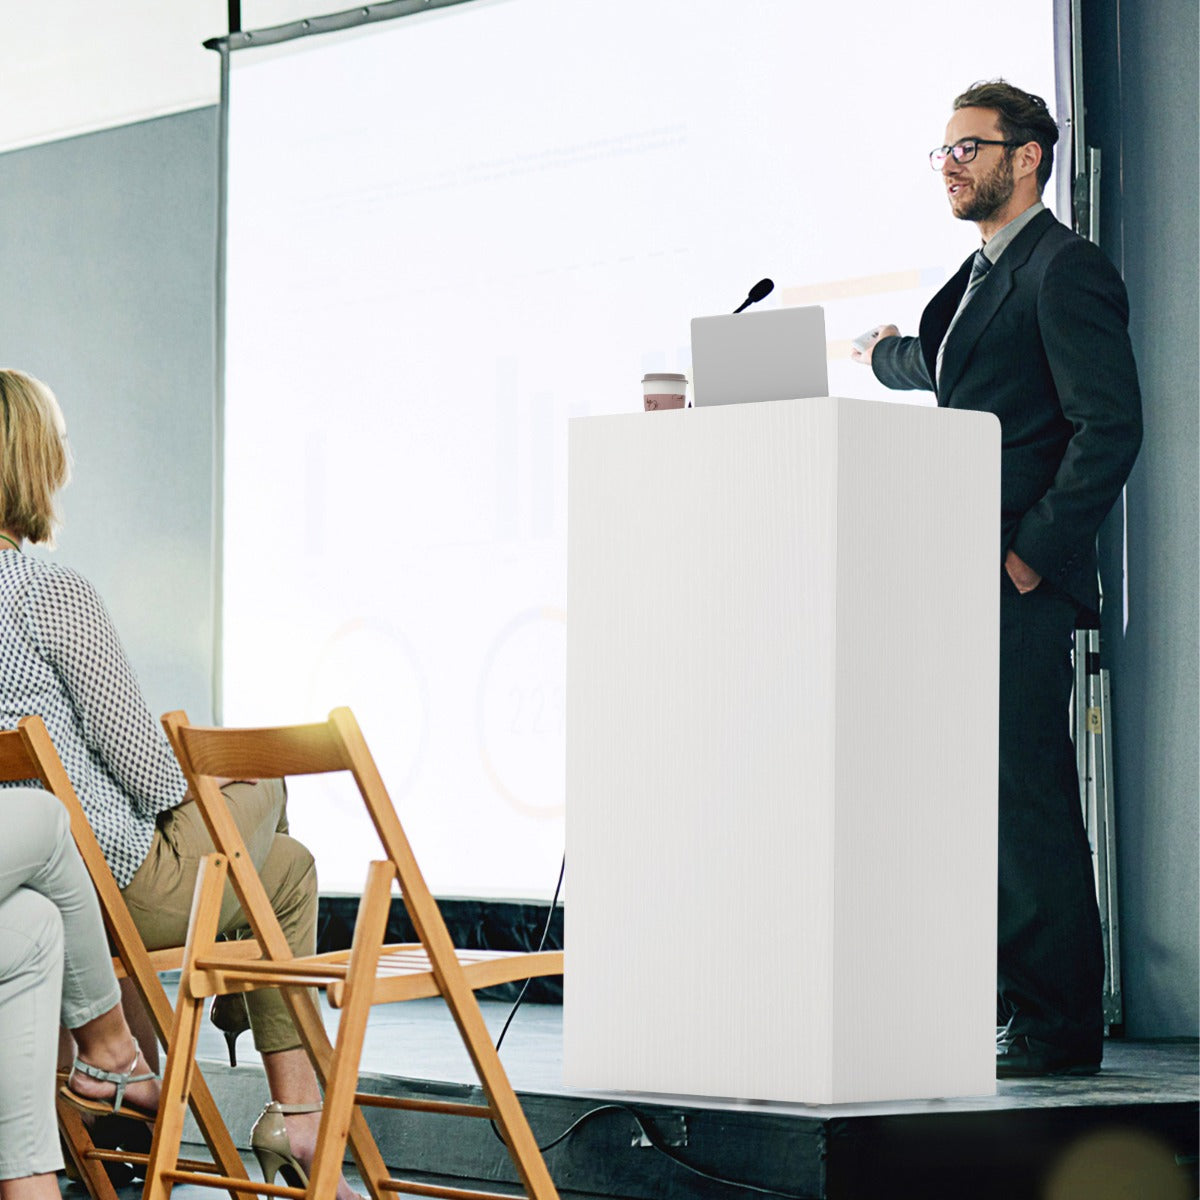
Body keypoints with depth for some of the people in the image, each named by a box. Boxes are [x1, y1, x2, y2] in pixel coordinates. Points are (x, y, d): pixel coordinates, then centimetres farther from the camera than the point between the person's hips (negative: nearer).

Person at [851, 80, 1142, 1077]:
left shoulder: (1066, 271, -8)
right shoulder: (981, 277, 21)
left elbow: (1110, 427, -16)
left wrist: (1033, 554, -19)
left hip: (1024, 584, -9)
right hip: (964, 582, 9)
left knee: (1028, 797, -9)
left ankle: (1059, 1027, -5)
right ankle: (1015, 1005, 15)